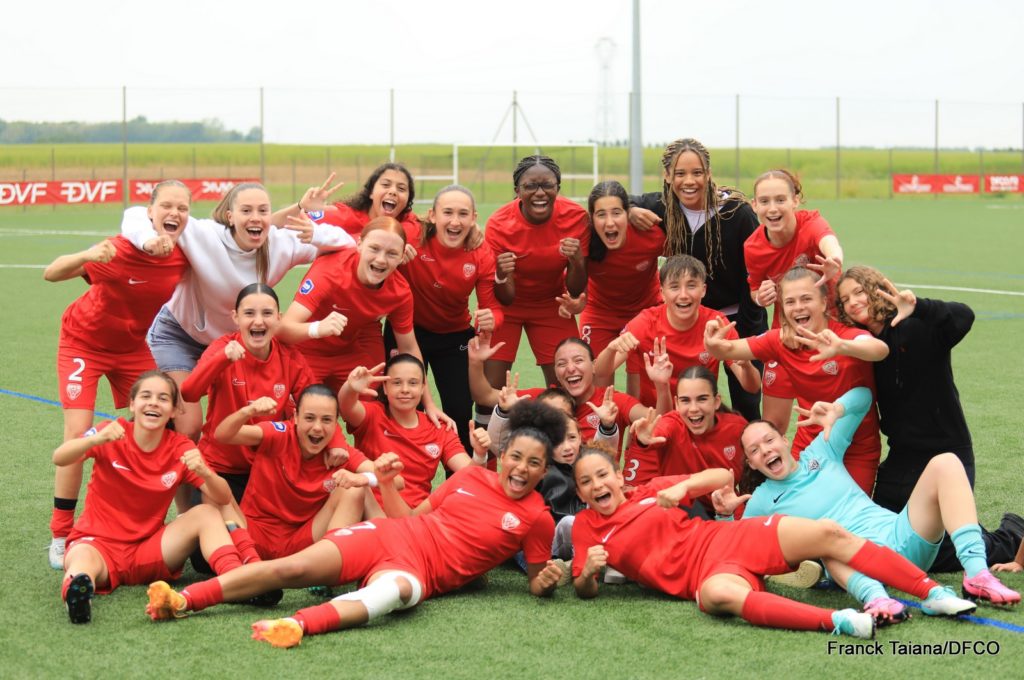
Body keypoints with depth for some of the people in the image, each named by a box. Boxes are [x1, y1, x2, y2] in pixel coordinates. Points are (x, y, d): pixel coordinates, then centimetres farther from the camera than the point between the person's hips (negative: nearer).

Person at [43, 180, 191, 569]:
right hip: (85, 342, -4)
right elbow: (51, 274, -39)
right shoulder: (120, 250, -33)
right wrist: (86, 257, -58)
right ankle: (60, 536, -3)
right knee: (78, 432, -13)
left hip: (134, 347, 4)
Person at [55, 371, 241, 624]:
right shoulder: (114, 435, -6)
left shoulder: (181, 449, -1)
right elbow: (59, 459, -22)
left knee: (206, 513, -17)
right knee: (83, 565, -38)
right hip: (99, 543, -3)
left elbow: (224, 498, -8)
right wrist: (96, 439, -42)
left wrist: (204, 473, -31)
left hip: (148, 551, 3)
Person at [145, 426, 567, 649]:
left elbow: (537, 582, 10)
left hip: (420, 570, -4)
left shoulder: (536, 519, 5)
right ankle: (183, 600, -24)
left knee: (392, 589, -43)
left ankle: (299, 625, -69)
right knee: (292, 568, -17)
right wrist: (387, 484, 4)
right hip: (389, 536, 4)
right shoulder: (472, 477, 14)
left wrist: (546, 581, -13)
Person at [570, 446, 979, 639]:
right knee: (718, 595, -43)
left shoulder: (650, 492, 15)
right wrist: (588, 572, -18)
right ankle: (838, 622, -54)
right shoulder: (585, 528, 12)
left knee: (828, 534, -14)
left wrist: (683, 486, -5)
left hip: (731, 538, 4)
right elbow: (584, 591, 6)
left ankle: (932, 594, -12)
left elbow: (723, 476, 15)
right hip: (707, 573, -4)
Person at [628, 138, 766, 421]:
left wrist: (746, 331, -12)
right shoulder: (661, 208, -9)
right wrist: (631, 211, -14)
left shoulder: (737, 212, -18)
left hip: (740, 321, -3)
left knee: (746, 408, 1)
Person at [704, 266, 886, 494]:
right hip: (808, 447, 3)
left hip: (857, 451, -3)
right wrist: (715, 346, -33)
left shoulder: (847, 335, -21)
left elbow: (881, 350, -42)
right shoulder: (781, 340, -7)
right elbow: (729, 350, -8)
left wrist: (841, 347, -62)